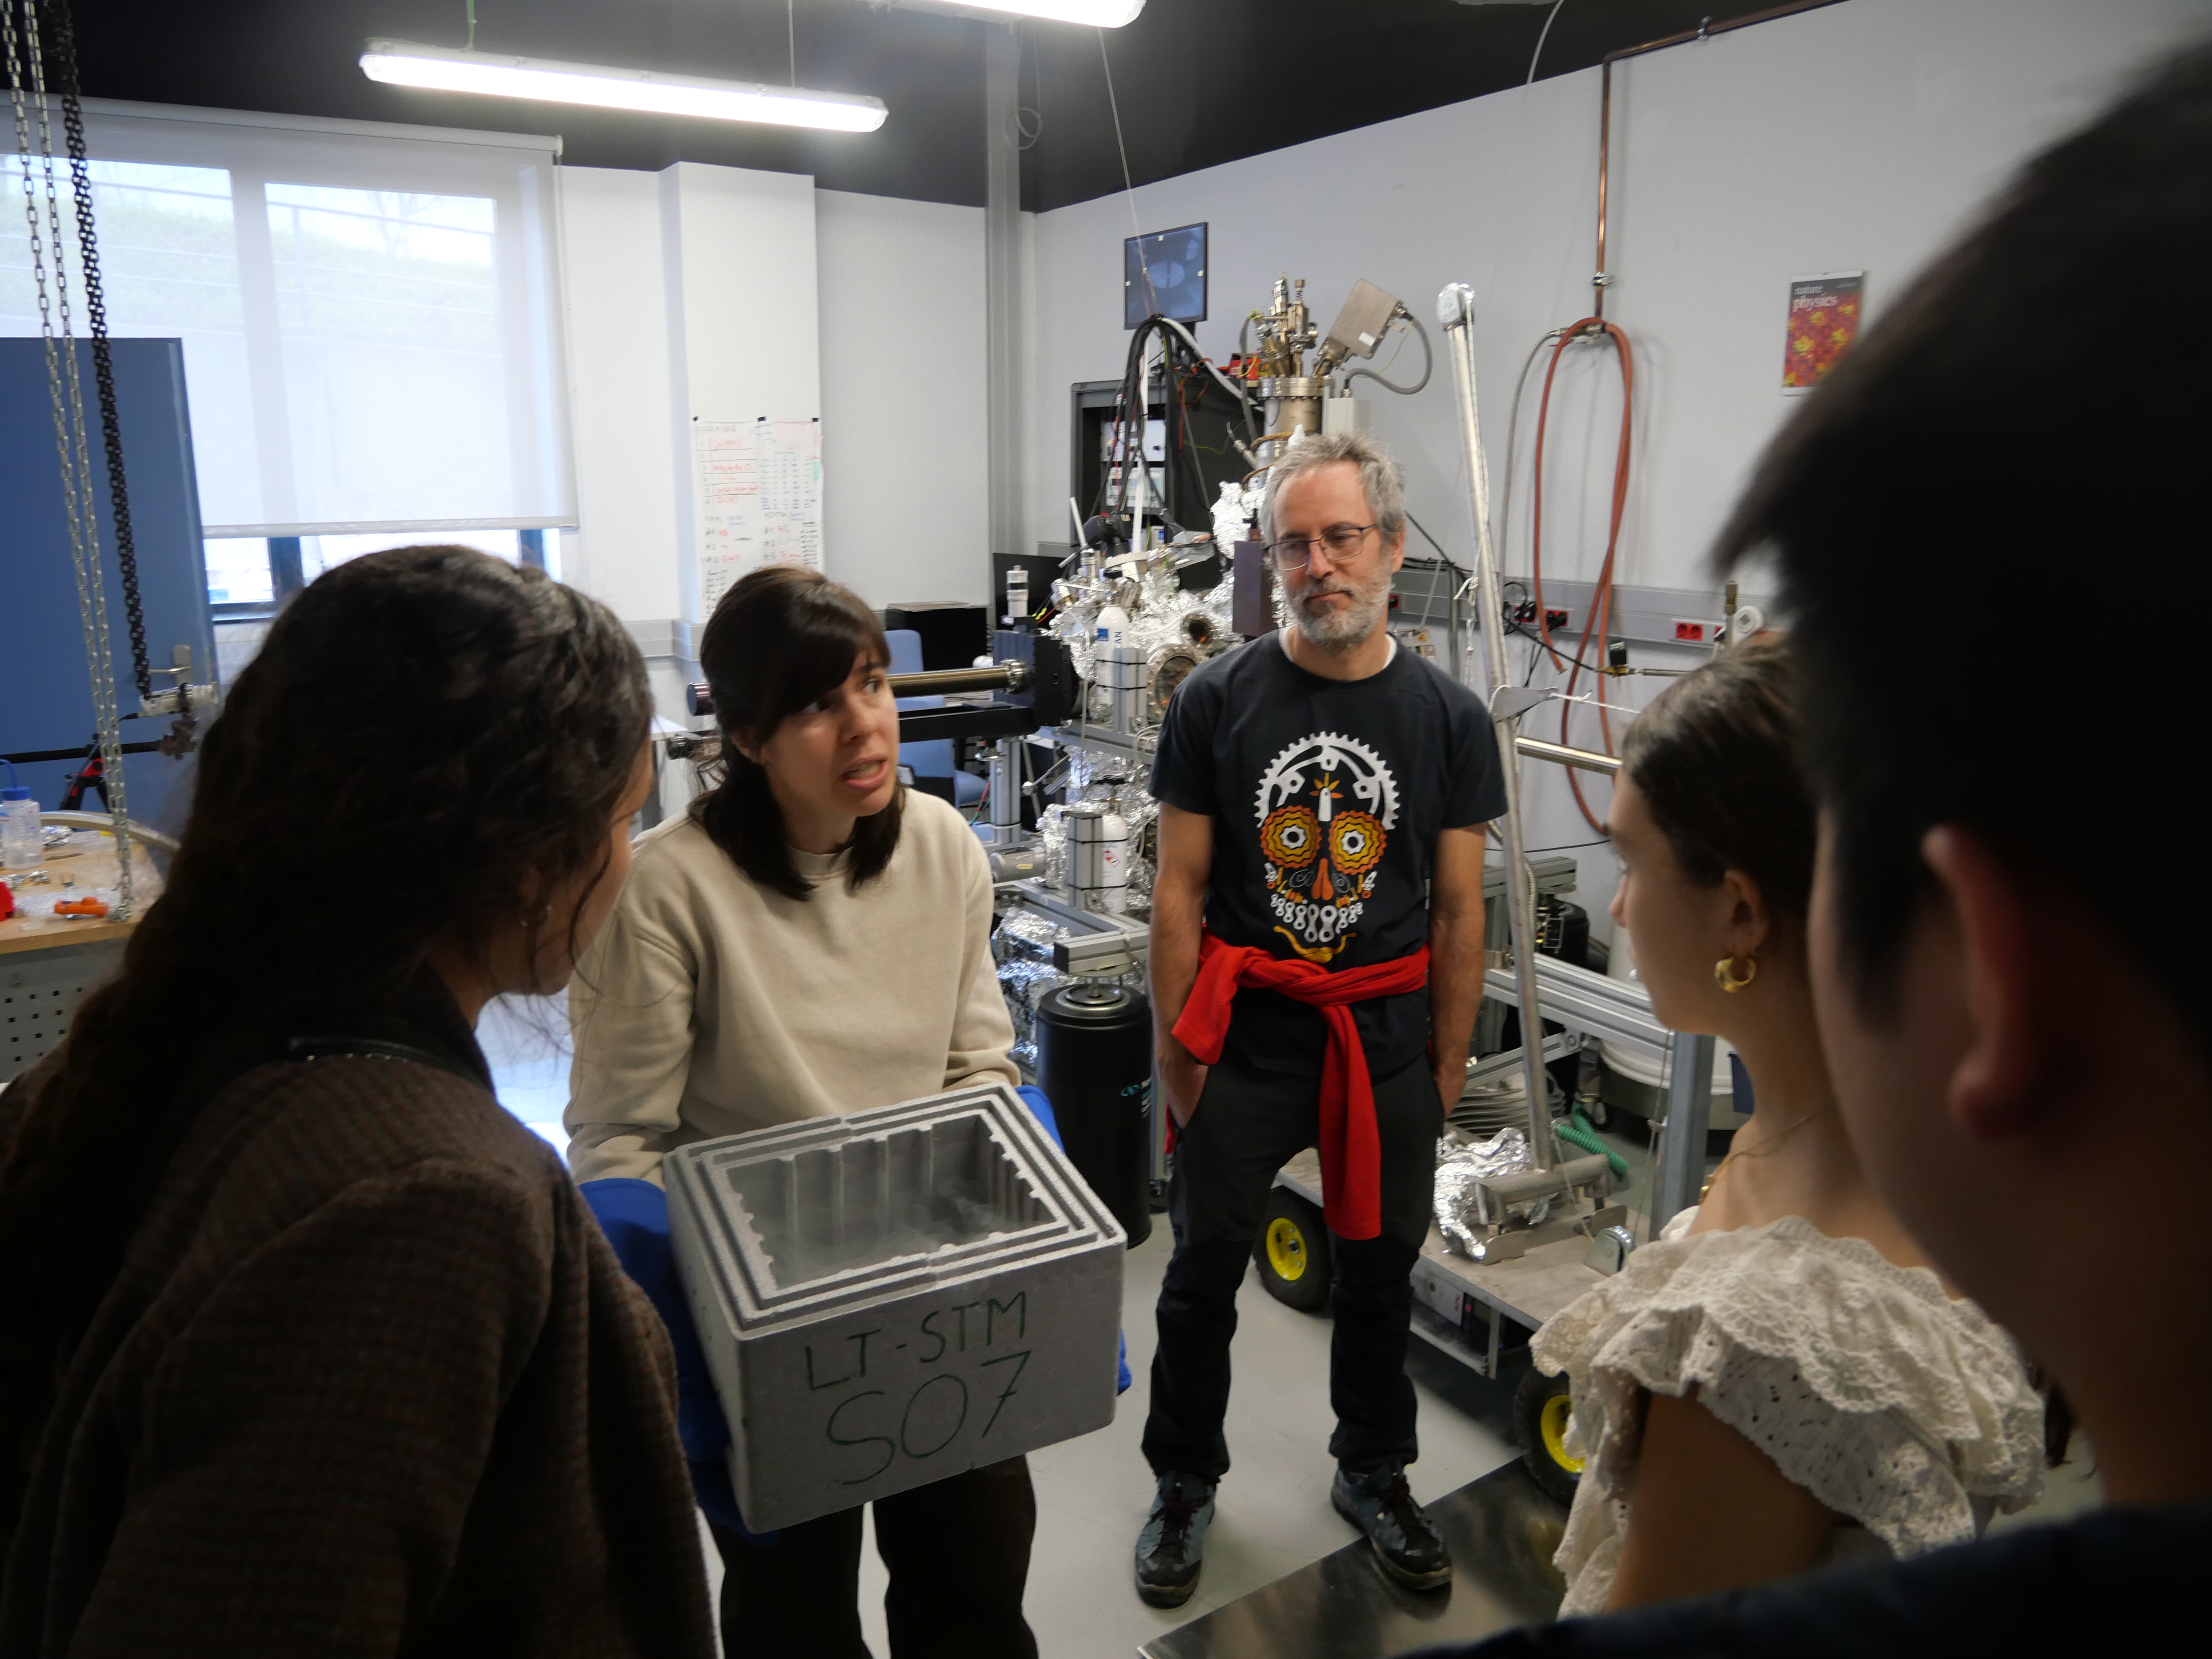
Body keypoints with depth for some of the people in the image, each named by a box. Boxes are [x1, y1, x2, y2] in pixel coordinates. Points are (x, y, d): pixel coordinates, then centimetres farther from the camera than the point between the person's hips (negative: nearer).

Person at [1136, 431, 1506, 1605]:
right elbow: (1179, 892, -4)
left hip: (1387, 1043, 1)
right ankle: (1185, 1484, 36)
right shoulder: (1217, 700, -6)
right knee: (1204, 1271, 13)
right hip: (1245, 1036, -1)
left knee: (1379, 1270, 18)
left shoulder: (1448, 716, -2)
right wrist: (1176, 1050, -5)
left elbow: (1458, 911, 2)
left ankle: (1373, 1475, 42)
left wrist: (1447, 1065, 2)